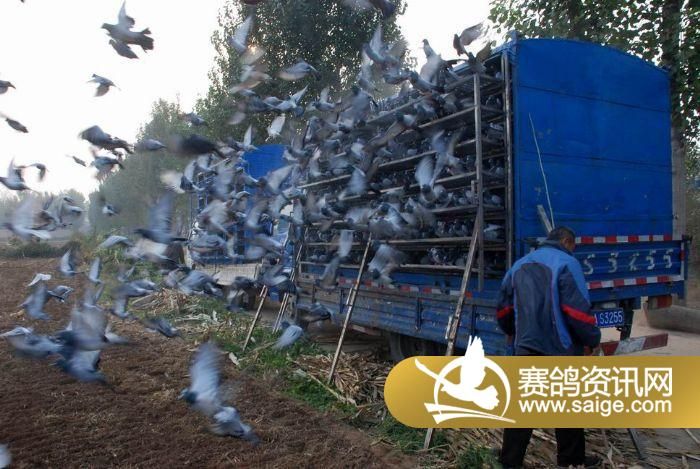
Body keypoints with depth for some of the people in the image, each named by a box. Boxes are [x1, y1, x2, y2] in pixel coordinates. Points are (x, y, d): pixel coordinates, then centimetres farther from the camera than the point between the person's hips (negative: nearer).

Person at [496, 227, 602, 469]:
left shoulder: (519, 265, 13)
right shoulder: (566, 263, -8)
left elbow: (503, 309, 18)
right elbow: (578, 310, -16)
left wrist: (513, 333, 34)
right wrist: (593, 338, -1)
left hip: (525, 347, 6)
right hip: (560, 350, -5)